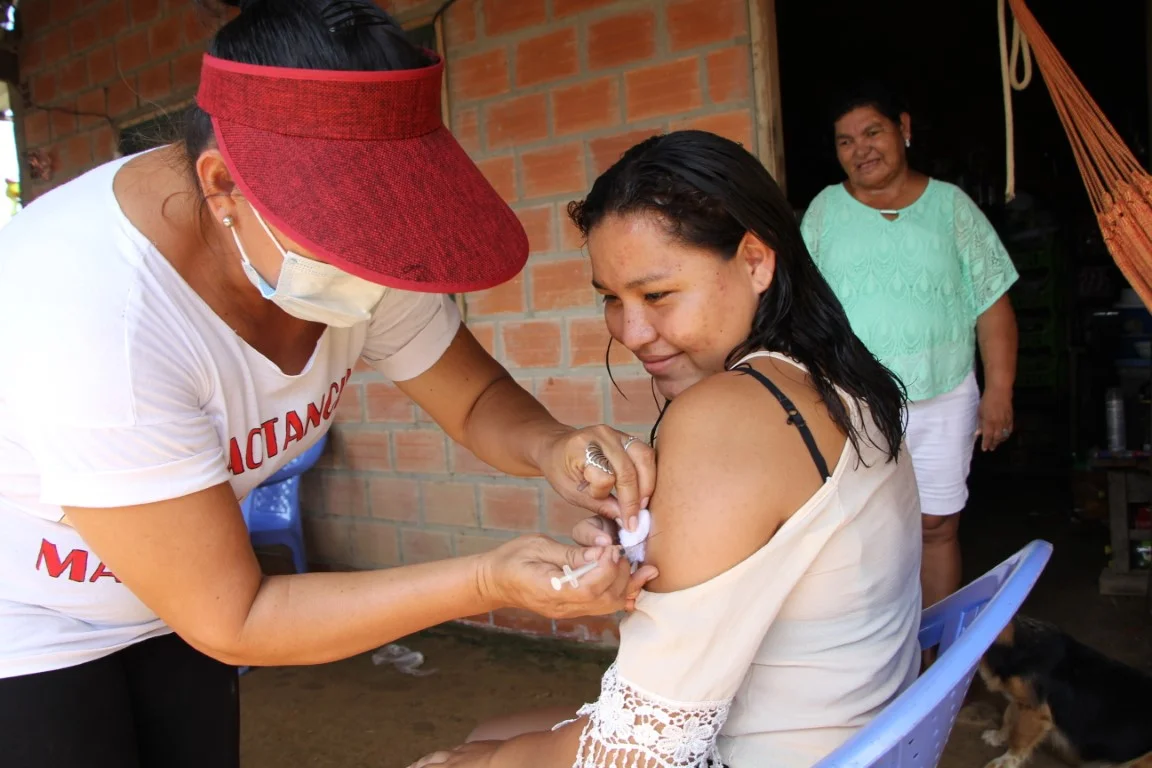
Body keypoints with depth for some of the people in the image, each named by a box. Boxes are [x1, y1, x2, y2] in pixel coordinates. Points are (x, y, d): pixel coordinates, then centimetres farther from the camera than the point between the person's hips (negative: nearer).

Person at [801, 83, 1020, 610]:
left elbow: (992, 306, 5)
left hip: (941, 402, 0)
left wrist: (999, 392, -2)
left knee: (938, 526, 7)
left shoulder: (950, 205, 6)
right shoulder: (824, 210, 7)